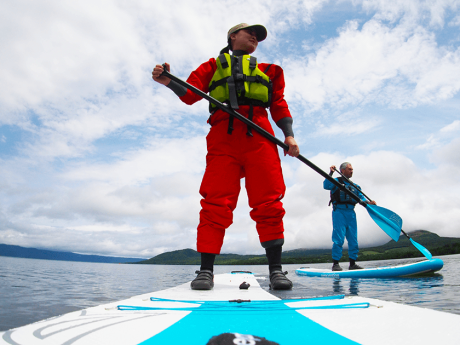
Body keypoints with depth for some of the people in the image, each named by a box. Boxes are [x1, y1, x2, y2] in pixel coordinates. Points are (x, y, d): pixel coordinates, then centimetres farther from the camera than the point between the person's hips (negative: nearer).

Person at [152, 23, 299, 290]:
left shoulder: (268, 71, 31)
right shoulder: (214, 65, 26)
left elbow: (279, 105, 19)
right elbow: (190, 94, 12)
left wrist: (289, 134, 2)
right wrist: (167, 81, -9)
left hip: (260, 137, 2)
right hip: (223, 137, -1)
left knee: (268, 204, -7)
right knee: (216, 204, -9)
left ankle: (276, 269, 0)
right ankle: (206, 270, -2)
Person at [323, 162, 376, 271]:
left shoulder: (354, 186, 20)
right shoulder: (336, 181, 2)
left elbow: (361, 198, 11)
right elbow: (326, 186, -17)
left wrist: (369, 202, -7)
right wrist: (331, 173, -22)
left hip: (351, 213, 6)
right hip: (339, 212, -6)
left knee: (353, 239, 7)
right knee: (339, 239, -8)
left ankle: (352, 263, 16)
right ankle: (335, 263, -2)